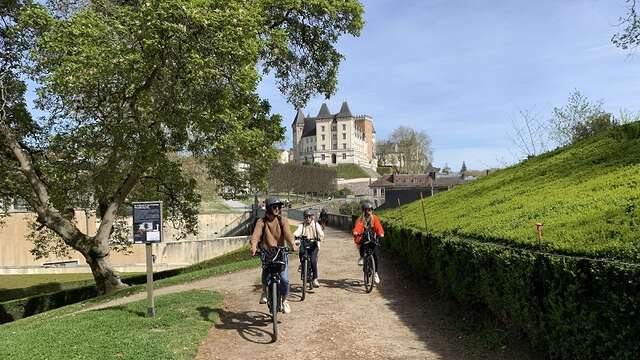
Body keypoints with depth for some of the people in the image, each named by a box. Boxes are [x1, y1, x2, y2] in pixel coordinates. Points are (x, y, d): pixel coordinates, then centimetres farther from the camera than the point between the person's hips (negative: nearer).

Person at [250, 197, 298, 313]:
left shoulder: (283, 221, 3)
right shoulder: (261, 221, -1)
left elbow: (287, 233, -14)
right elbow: (256, 234, -17)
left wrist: (292, 244, -34)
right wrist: (253, 246, -37)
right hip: (266, 252, 0)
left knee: (284, 279, -8)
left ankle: (284, 300, 21)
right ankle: (264, 291, 6)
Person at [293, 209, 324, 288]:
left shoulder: (316, 225, 5)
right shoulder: (302, 225, 7)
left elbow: (320, 232, -9)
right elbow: (298, 231, -12)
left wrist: (320, 237, -32)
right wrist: (295, 235, -34)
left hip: (314, 244, -1)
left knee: (313, 260, -20)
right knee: (301, 251, -31)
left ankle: (315, 279, -9)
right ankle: (301, 263, 2)